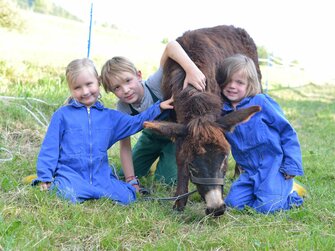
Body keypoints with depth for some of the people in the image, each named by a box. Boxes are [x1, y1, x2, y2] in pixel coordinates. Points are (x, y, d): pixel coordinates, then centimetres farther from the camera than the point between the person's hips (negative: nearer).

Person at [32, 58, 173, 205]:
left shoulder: (109, 116, 15)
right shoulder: (62, 115, 3)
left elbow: (136, 122, 22)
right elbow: (50, 147, 4)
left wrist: (158, 107, 11)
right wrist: (45, 177, -3)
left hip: (101, 175, 4)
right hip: (71, 174, -4)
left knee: (127, 197, -17)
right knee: (72, 196, -36)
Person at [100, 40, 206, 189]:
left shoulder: (154, 85, -38)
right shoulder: (122, 108, -25)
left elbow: (171, 46, -52)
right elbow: (125, 146, -19)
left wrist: (192, 70, -64)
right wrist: (131, 181, -26)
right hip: (152, 136, 4)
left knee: (167, 179, -15)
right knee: (124, 173, 6)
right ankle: (158, 154, 28)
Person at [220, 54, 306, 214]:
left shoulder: (261, 102, -11)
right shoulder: (221, 112, 3)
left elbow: (287, 131, -8)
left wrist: (291, 166, -12)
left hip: (275, 165, -6)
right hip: (250, 172, 6)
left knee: (266, 207, -18)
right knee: (233, 202, -8)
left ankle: (292, 195, 14)